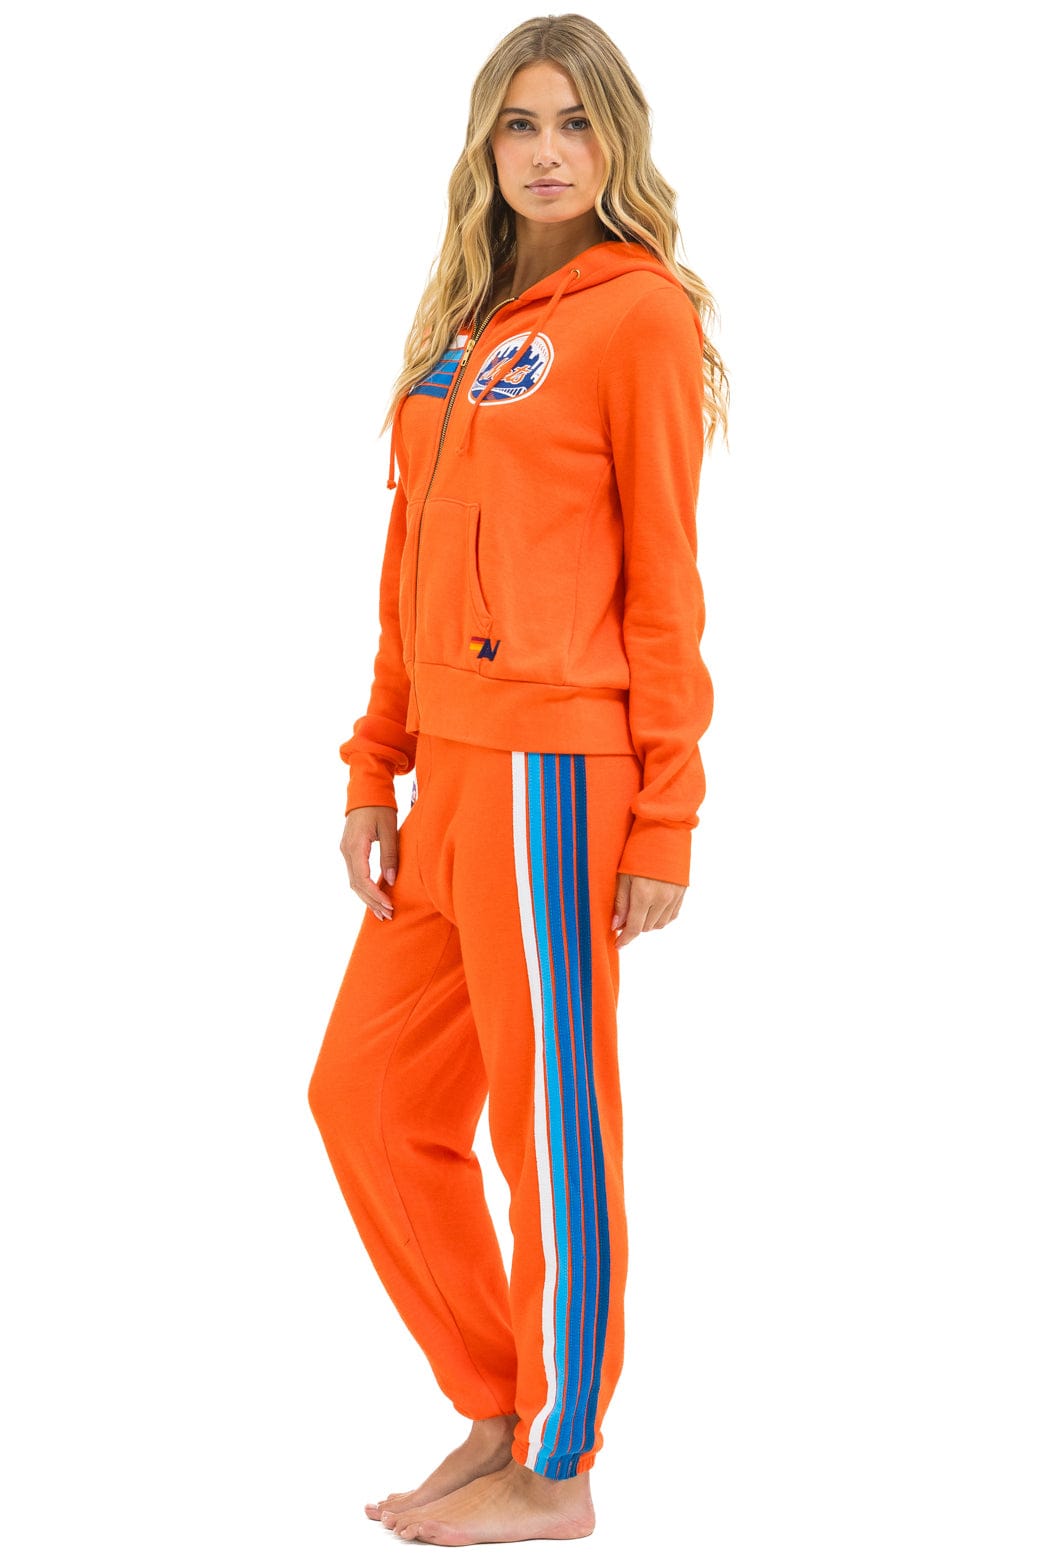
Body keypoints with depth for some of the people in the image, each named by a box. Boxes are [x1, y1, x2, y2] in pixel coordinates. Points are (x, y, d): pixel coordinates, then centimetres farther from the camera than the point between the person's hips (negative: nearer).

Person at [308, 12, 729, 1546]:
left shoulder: (639, 313, -3)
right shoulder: (459, 326, 18)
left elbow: (662, 577, -7)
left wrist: (666, 815, -10)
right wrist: (377, 767, 13)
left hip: (555, 764, -8)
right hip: (452, 769, 8)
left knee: (551, 1115, 1)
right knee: (367, 1095, 10)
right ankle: (495, 1416, 24)